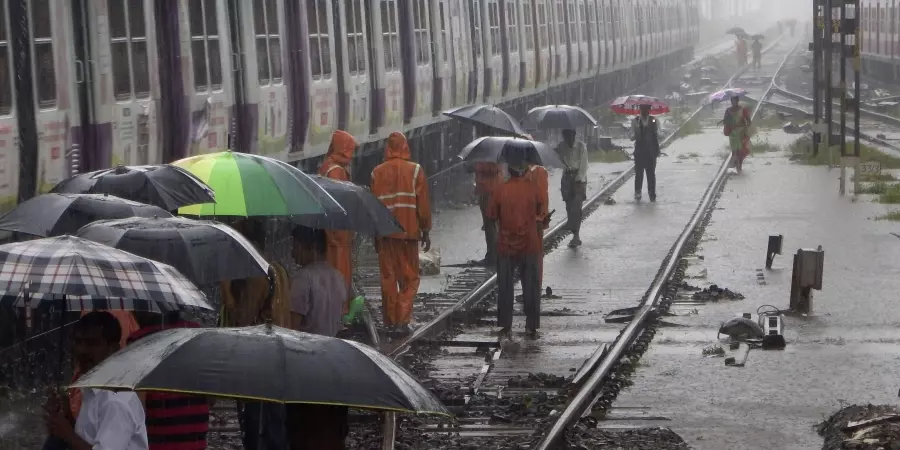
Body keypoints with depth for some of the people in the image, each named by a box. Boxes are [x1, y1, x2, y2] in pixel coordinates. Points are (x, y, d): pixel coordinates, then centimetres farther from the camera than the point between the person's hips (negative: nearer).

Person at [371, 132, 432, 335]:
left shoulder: (377, 172, 3)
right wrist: (425, 231, 5)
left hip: (384, 233, 2)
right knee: (410, 278, 4)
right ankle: (402, 320, -6)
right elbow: (423, 205, -4)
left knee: (388, 277, 10)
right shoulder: (415, 171, -4)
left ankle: (390, 321, 11)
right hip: (408, 232, -2)